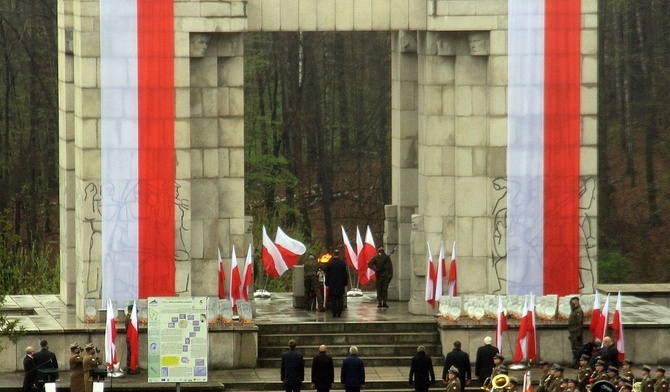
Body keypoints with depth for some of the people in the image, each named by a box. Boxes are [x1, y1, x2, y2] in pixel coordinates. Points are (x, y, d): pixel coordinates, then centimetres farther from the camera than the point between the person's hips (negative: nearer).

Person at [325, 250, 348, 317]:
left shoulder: (330, 263, -4)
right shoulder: (342, 263, -2)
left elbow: (327, 274, -1)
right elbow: (345, 274, 2)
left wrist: (327, 283, 5)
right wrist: (345, 283, 9)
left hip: (332, 284, -1)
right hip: (340, 284, 1)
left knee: (333, 299, 3)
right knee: (340, 299, 4)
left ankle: (334, 313, -1)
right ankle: (339, 313, -1)